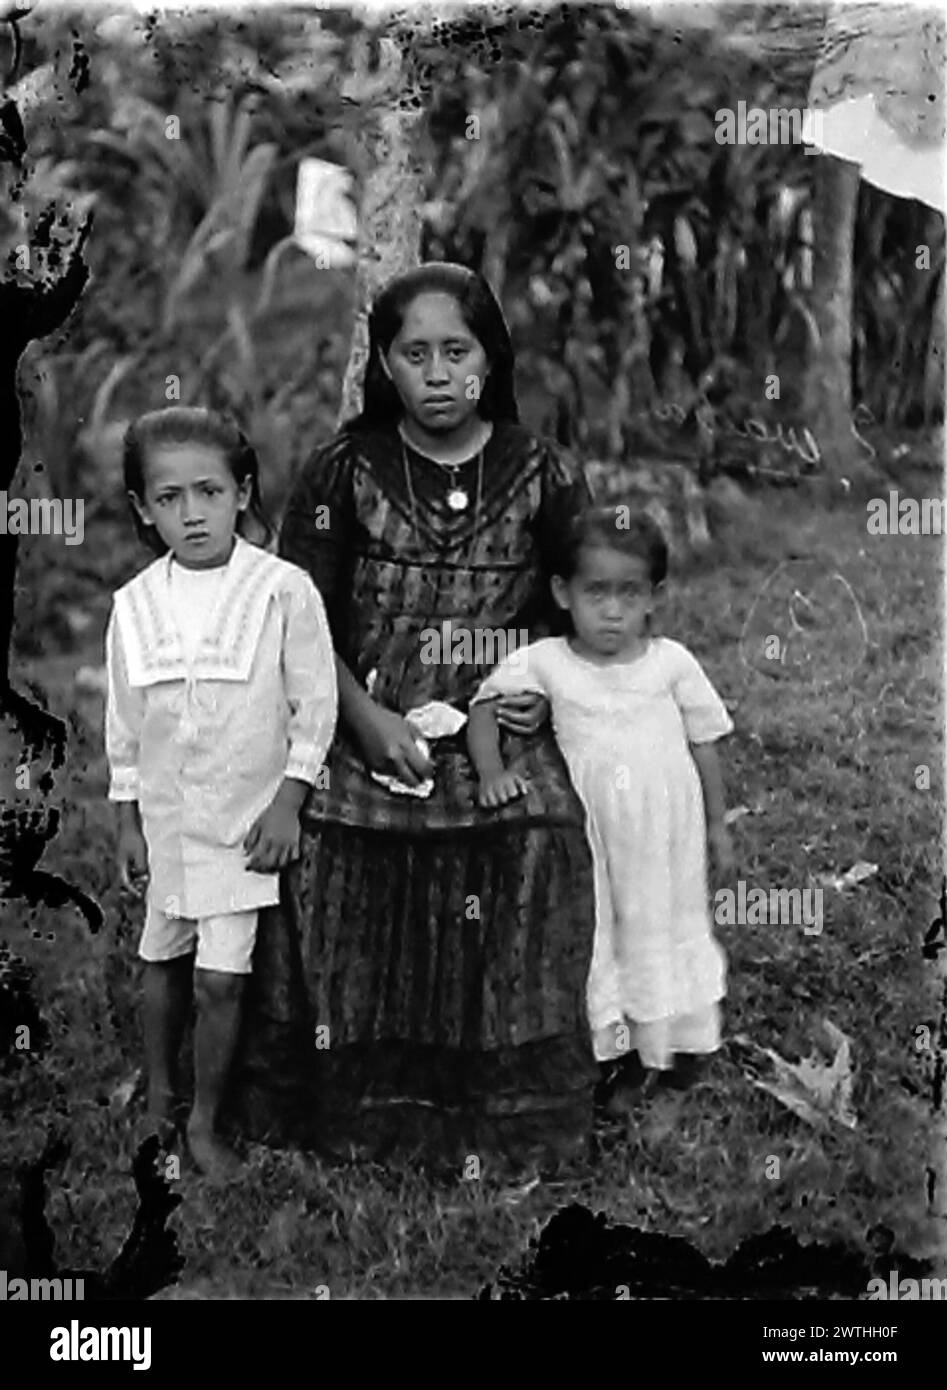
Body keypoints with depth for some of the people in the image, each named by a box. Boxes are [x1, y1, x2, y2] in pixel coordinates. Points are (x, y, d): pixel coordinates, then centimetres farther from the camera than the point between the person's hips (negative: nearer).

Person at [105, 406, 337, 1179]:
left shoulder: (283, 590, -12)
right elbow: (124, 723, 6)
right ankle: (158, 1094, 38)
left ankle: (205, 1122, 15)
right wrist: (129, 823, 7)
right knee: (163, 961, 17)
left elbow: (315, 704, -8)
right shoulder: (136, 604, -2)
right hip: (167, 817, 4)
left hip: (247, 818, -3)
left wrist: (288, 803, -11)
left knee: (220, 978, -3)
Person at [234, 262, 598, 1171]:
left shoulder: (543, 475, 3)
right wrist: (368, 719, -12)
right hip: (365, 746, 0)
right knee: (357, 957, -1)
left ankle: (505, 1132, 15)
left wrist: (550, 694, -6)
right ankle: (358, 1120, 20)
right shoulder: (342, 474, 1)